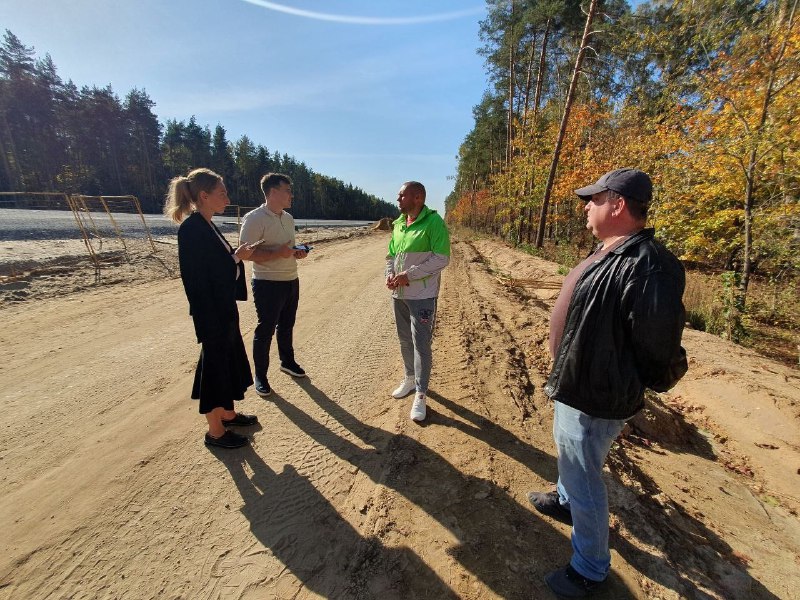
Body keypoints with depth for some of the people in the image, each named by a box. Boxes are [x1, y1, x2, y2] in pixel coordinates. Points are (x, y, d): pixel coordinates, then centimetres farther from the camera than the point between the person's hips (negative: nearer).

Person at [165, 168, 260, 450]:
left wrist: (239, 255, 4)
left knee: (230, 359, 20)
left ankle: (227, 414, 39)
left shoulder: (206, 226, 11)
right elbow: (198, 276, -23)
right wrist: (236, 258, -19)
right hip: (211, 312, -10)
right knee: (215, 363, 3)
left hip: (224, 308, 10)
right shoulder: (191, 228, -18)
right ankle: (215, 431, 22)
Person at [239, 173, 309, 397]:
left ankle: (287, 361, 39)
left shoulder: (288, 218, 11)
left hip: (291, 281, 8)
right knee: (265, 330, 3)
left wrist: (297, 252, 1)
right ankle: (260, 376, 19)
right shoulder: (254, 218, -14)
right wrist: (278, 253, -27)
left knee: (286, 325, 20)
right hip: (268, 284, -7)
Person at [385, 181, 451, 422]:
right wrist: (389, 274, -1)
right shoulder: (398, 224, 11)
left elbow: (442, 258, -17)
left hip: (422, 295, -7)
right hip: (399, 293, 7)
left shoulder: (434, 222, -12)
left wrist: (409, 274, -19)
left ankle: (420, 395, 10)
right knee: (405, 341, 18)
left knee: (421, 344, -3)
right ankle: (410, 379, 38)